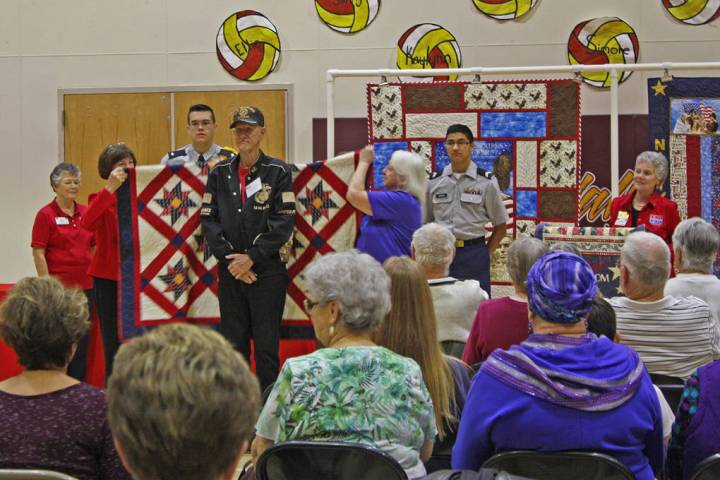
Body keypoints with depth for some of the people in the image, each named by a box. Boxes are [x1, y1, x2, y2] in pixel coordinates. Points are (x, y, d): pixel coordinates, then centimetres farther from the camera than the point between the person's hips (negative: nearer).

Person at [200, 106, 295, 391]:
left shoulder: (278, 172, 0)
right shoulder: (219, 173, 9)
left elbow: (284, 221, -7)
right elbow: (208, 219, 4)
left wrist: (252, 257, -12)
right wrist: (229, 257, -8)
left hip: (267, 271, -3)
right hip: (229, 272, 3)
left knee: (267, 345, 0)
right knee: (233, 343, 8)